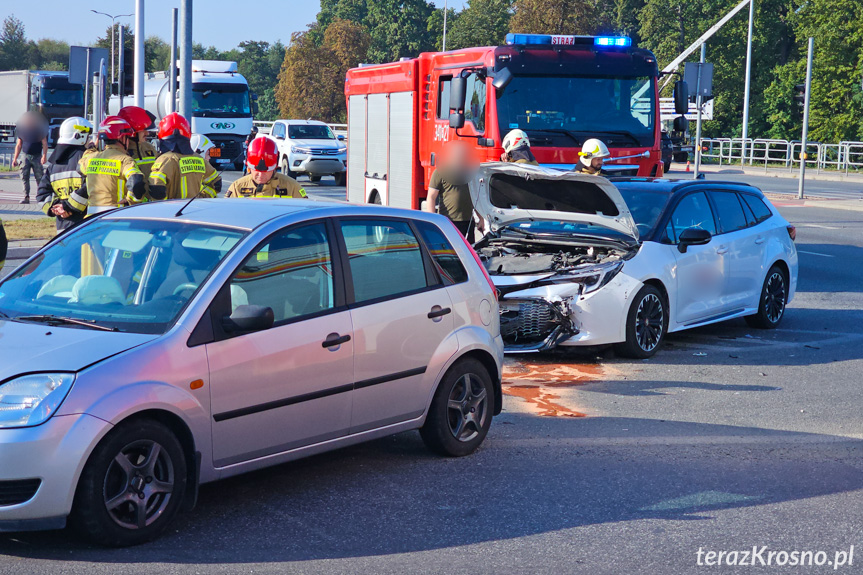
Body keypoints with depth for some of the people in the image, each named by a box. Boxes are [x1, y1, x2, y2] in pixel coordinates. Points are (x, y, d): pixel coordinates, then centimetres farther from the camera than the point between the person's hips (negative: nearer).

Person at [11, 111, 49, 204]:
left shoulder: (40, 130, 1)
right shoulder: (22, 130, 9)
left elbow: (44, 144, -1)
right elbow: (18, 145, 14)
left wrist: (44, 156, -15)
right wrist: (15, 159, 9)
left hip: (37, 157, -3)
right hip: (26, 156, 3)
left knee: (39, 178, -4)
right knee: (25, 177, -5)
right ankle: (26, 197, -3)